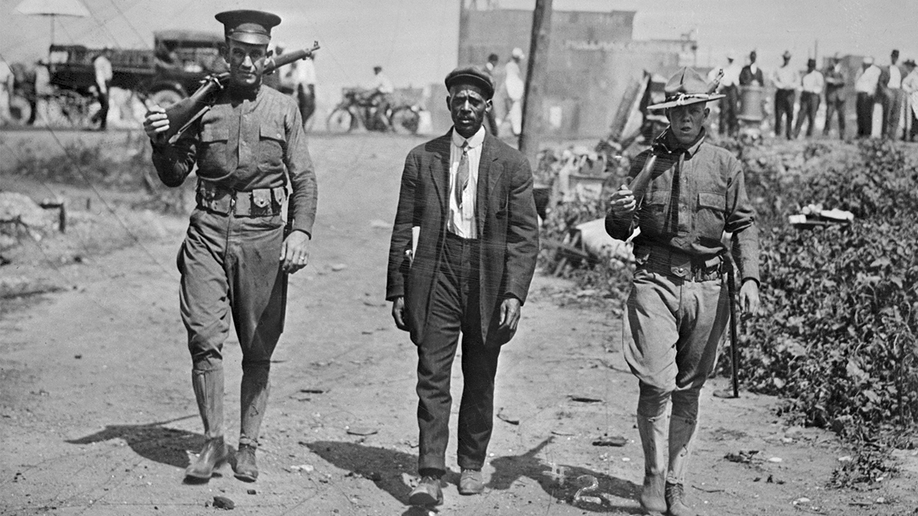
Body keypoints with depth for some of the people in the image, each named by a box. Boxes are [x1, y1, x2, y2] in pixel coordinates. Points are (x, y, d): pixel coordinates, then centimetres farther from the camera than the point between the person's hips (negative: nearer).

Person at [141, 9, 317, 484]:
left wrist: (301, 230, -10)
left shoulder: (283, 109, 7)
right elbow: (174, 176, 11)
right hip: (208, 231, 0)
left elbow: (303, 178, 5)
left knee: (258, 350, 5)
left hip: (263, 235, 0)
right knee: (204, 338, -10)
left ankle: (248, 445, 17)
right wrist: (160, 142, -9)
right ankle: (213, 441, 3)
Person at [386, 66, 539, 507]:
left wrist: (514, 293, -11)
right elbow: (403, 229, 8)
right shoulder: (422, 159, 6)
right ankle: (430, 475, -6)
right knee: (432, 377, -6)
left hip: (488, 278, 0)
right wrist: (397, 289, 5)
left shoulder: (511, 165, 1)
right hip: (435, 274, 0)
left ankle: (471, 465, 26)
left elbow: (525, 236, -1)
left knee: (480, 381, 11)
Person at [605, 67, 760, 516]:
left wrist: (750, 278, -6)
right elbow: (621, 232, 9)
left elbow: (744, 225, 8)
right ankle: (654, 474, 8)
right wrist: (619, 213, -15)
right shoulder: (646, 161, 5)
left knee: (688, 391, 8)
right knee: (656, 384, -11)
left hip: (706, 286, 1)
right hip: (655, 281, -1)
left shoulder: (725, 165, 6)